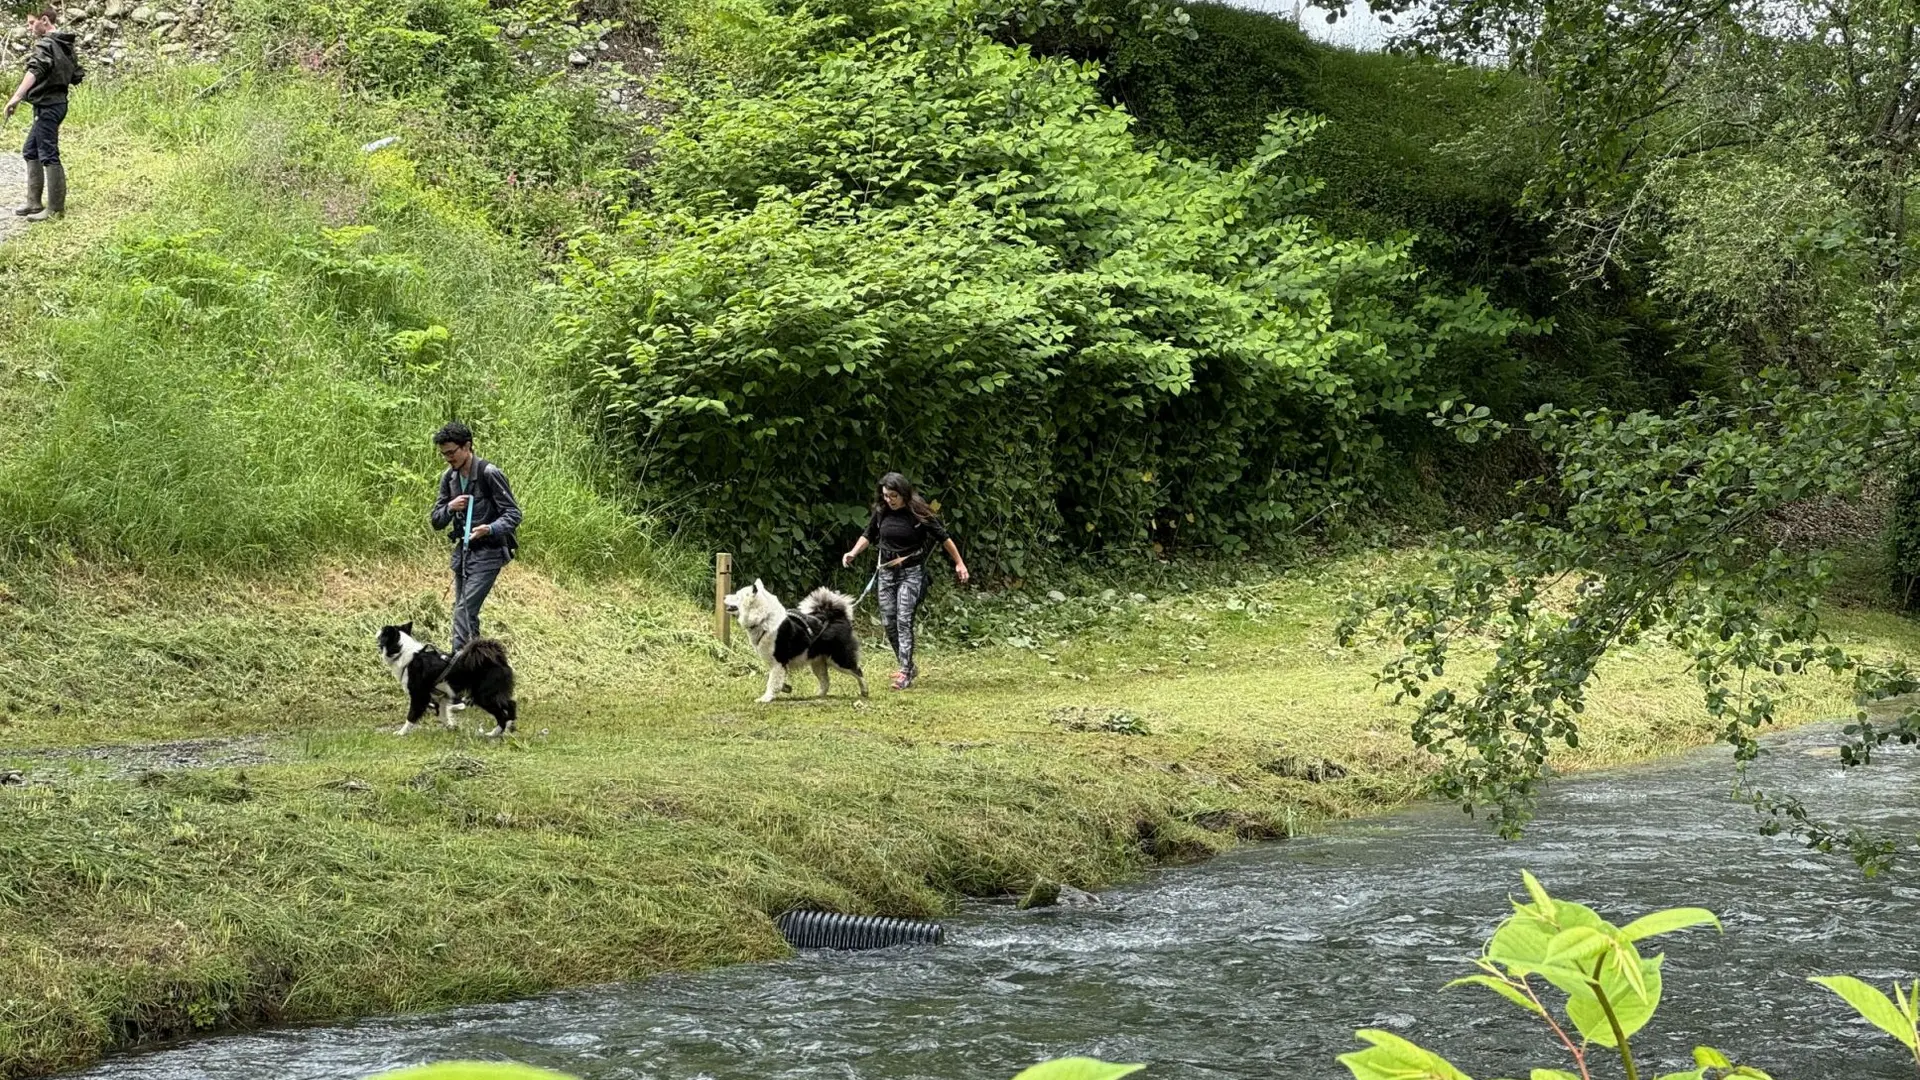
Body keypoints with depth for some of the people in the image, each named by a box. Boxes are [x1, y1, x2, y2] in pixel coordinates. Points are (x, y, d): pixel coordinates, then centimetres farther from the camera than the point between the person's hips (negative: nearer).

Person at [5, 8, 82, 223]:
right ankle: (34, 203, 19)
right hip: (57, 102, 10)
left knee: (48, 156, -7)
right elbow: (77, 76, 18)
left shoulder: (45, 44, -14)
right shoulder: (65, 45, 13)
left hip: (47, 105, -10)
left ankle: (56, 209, -5)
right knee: (31, 152, 17)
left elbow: (35, 71, -31)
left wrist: (17, 96, -41)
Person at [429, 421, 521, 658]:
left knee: (465, 609, -18)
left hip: (488, 552, -8)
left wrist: (489, 529, -32)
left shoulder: (489, 474, -14)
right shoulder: (449, 478, 7)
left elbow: (513, 514, -13)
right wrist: (450, 508, -12)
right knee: (462, 610, 10)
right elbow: (436, 522, 11)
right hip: (462, 551, 8)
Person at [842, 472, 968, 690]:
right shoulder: (881, 512, -1)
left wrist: (959, 563, -1)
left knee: (904, 620, -15)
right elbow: (868, 535, 14)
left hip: (911, 572, -5)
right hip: (886, 572, 5)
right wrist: (854, 552, -2)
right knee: (888, 621, 6)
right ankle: (908, 666, 22)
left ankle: (905, 674, -16)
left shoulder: (918, 513, -13)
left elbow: (943, 537, -4)